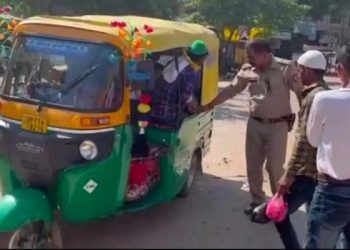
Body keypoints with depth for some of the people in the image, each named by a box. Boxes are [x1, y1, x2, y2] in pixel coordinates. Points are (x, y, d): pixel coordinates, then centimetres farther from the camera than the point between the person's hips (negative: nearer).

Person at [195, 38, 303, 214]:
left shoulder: (286, 69, -12)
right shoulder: (247, 71, 2)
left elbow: (301, 92, -13)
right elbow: (230, 90, 10)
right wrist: (209, 105, 8)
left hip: (277, 125, -5)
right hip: (255, 124, 5)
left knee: (275, 166, 1)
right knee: (253, 165, 11)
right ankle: (257, 200, 30)